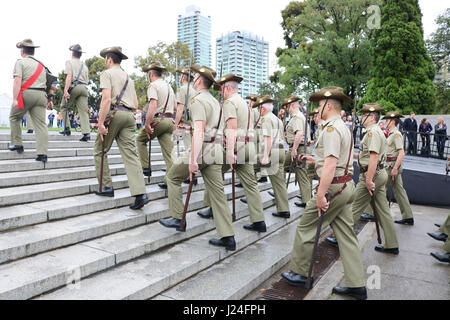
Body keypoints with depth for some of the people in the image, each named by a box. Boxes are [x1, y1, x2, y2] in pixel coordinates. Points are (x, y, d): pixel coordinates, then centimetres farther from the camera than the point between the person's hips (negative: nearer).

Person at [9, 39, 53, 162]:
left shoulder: (21, 62, 3)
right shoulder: (41, 65, 21)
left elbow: (17, 81, -10)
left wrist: (15, 99, -15)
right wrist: (50, 100, 18)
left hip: (26, 93, -4)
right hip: (41, 95, 4)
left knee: (14, 118, 18)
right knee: (41, 124, -2)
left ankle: (17, 144, 19)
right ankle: (42, 153, -8)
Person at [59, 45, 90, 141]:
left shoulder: (70, 62, 6)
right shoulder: (84, 66, 24)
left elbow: (69, 77, -9)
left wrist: (66, 90, -15)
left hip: (74, 87, -4)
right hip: (84, 88, 5)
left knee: (63, 106, 14)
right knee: (83, 111, -2)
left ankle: (67, 128, 8)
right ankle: (86, 133, -14)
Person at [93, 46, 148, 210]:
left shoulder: (107, 73, 4)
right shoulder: (128, 77, 26)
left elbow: (106, 98, -11)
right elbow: (135, 105, 20)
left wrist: (101, 123, -14)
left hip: (114, 114, -6)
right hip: (129, 116, 6)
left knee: (100, 151, 10)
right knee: (131, 154, -2)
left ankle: (107, 187, 9)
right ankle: (140, 193, -11)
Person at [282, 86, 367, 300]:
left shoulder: (331, 128, -16)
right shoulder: (343, 127, 17)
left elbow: (331, 164, -26)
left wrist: (321, 194, -27)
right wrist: (314, 160, 22)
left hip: (333, 187, -10)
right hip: (346, 186, 10)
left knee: (305, 230, 5)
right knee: (346, 236, 12)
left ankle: (299, 273, 20)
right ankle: (357, 286, 18)